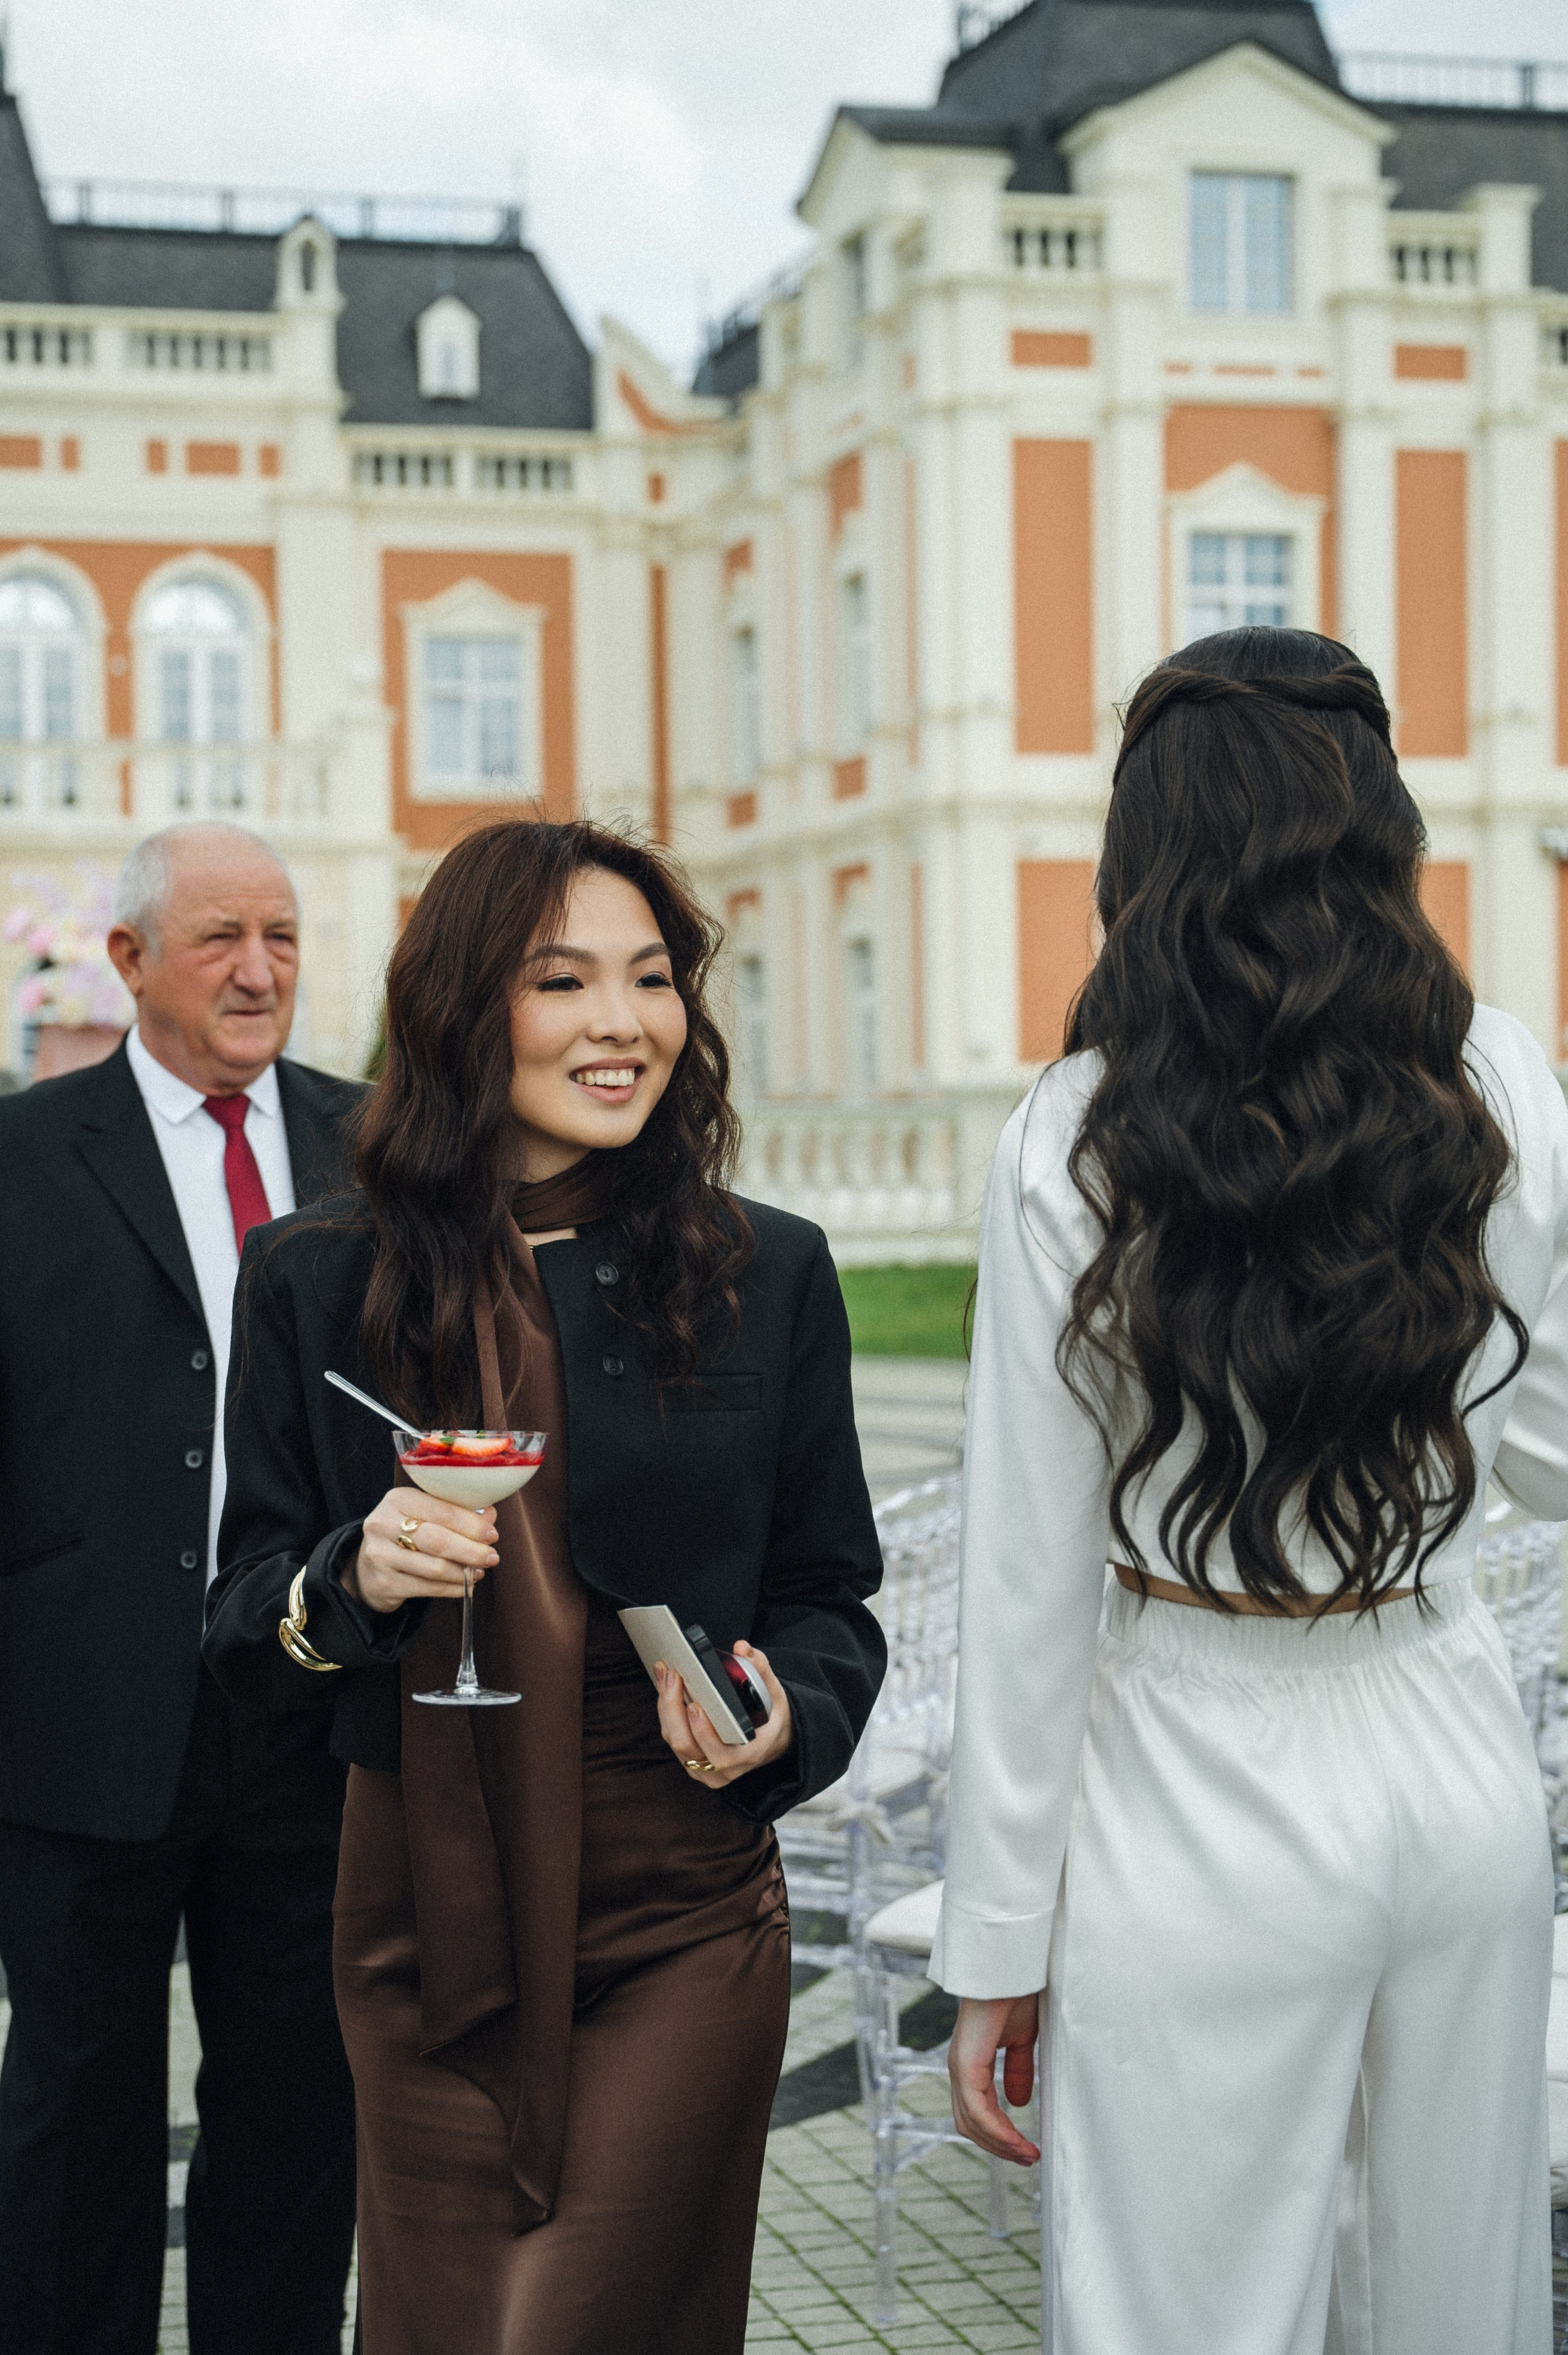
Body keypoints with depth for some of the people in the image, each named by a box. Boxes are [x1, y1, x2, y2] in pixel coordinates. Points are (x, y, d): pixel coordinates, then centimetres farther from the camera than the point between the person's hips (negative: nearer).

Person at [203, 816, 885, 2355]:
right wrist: (351, 1581, -16)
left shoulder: (767, 1275, 0)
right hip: (423, 1916, 1)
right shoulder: (316, 1284, 1)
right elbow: (245, 1619, 5)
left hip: (681, 1918, -1)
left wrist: (785, 1717, -13)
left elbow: (828, 1591, 7)